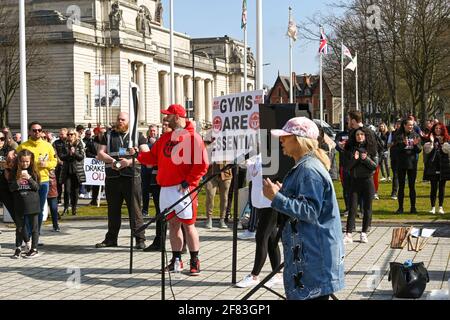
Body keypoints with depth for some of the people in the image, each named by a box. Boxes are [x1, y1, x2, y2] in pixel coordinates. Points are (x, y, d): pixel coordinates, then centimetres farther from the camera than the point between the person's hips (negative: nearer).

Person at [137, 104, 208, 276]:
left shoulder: (192, 137, -7)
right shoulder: (165, 137, 16)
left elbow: (202, 164, -12)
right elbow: (153, 157, 18)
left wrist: (188, 182, -16)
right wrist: (139, 155, 1)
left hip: (183, 189, -7)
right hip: (166, 189, 7)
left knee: (188, 225, -3)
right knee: (173, 225, 11)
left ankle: (194, 262, 4)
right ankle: (176, 260, 18)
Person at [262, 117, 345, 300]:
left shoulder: (309, 170, -17)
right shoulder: (303, 167, 16)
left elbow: (310, 211, -24)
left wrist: (277, 198, -24)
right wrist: (283, 192, 19)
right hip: (306, 252, 11)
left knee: (311, 296, -7)